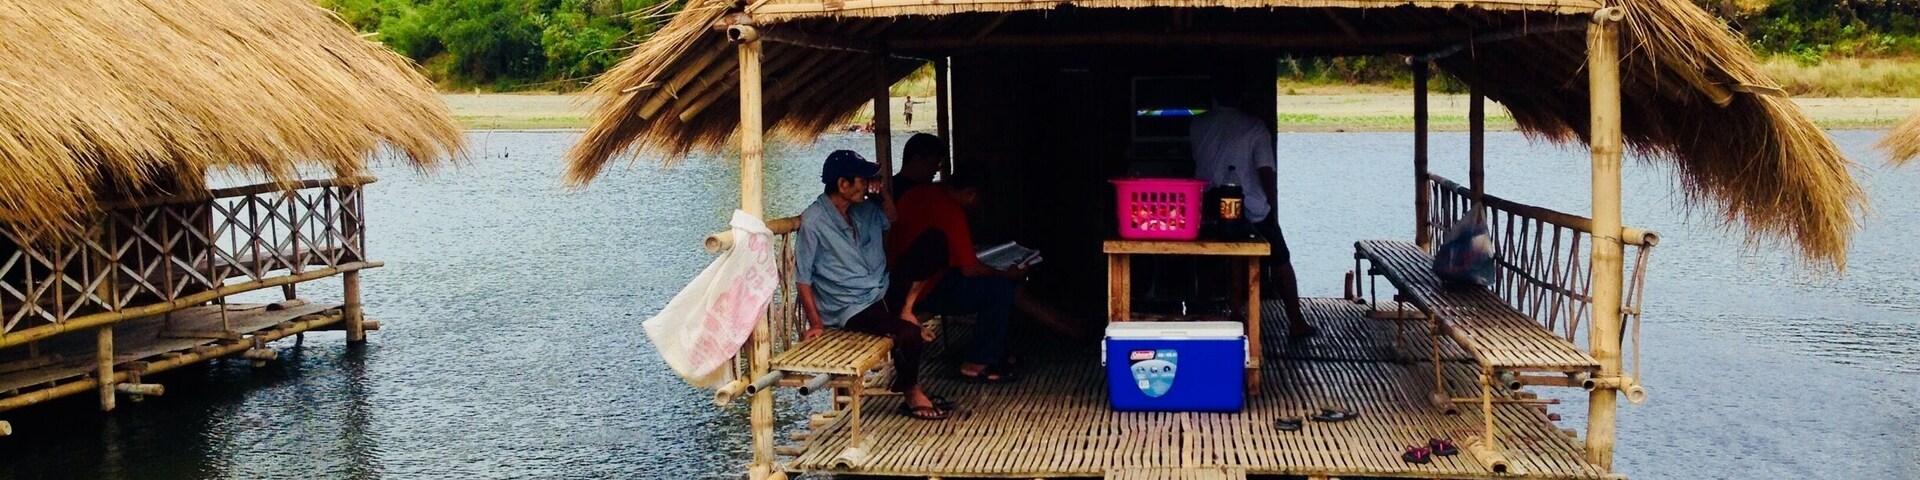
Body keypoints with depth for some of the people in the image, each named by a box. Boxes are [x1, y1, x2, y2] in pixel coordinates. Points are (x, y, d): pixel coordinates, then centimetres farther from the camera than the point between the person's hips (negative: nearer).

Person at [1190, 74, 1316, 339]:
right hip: (1253, 211, -3)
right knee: (1280, 262, 11)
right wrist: (1271, 203, 1)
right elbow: (1266, 172, -11)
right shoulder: (1254, 128, -8)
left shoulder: (1198, 125, 3)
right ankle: (1296, 323, 13)